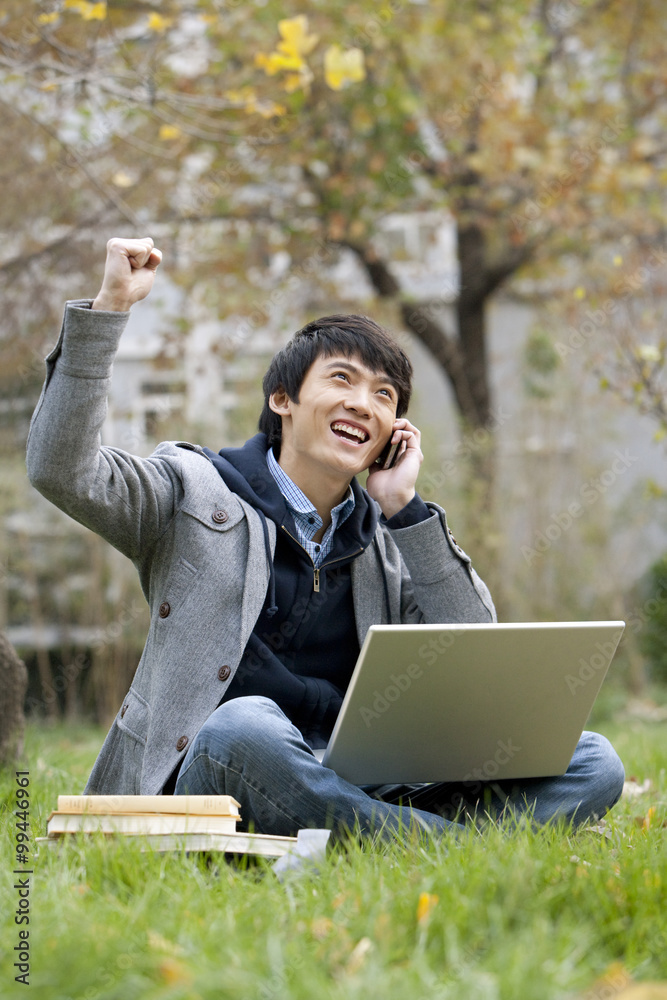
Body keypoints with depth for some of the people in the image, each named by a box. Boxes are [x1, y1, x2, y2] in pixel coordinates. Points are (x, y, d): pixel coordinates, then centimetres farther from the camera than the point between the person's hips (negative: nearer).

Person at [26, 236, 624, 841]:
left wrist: (407, 510, 5)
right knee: (245, 725, -41)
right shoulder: (195, 491, 9)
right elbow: (62, 469, -8)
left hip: (352, 790, 4)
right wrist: (110, 307, -11)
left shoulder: (390, 542, 18)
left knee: (594, 763, -14)